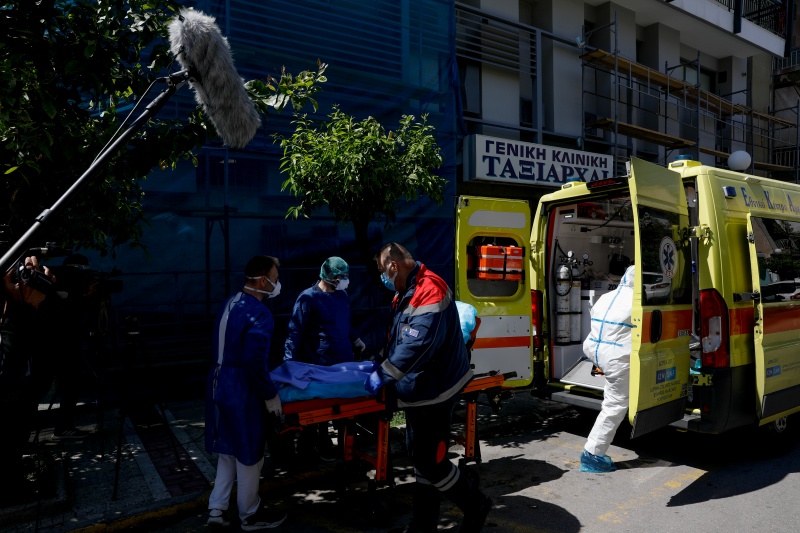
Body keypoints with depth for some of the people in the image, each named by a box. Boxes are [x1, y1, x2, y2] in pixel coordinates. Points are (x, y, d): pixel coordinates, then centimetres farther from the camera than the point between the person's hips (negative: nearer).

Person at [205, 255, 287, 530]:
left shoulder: (230, 303, 7)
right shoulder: (259, 314, -22)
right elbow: (255, 363, -26)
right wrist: (270, 395, -14)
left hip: (220, 384, 9)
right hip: (241, 391, -9)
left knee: (228, 451, 21)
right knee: (248, 454, 8)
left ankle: (217, 509, 29)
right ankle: (250, 515, 24)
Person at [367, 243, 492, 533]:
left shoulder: (430, 290, -23)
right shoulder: (407, 292, 11)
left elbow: (418, 344, -31)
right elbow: (398, 338, 21)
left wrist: (384, 374, -25)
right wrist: (380, 362, 12)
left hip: (434, 391, -10)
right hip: (420, 390, 10)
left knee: (431, 461, -1)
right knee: (421, 457, 17)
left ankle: (475, 505, 21)